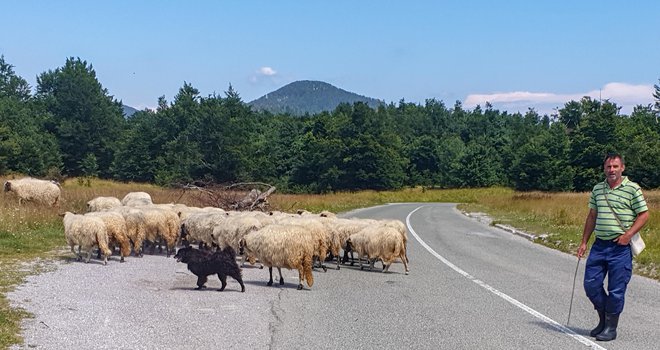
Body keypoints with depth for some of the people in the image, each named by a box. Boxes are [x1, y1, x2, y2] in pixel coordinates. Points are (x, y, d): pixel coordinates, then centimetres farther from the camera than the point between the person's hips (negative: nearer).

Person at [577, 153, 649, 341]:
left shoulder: (632, 188, -5)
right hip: (599, 245, 5)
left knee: (616, 290, -1)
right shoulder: (597, 189, 11)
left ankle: (611, 328, 12)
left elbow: (644, 214, -4)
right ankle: (603, 319, 25)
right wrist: (584, 242, 15)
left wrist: (628, 234, -15)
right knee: (591, 284, 5)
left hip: (621, 246, -5)